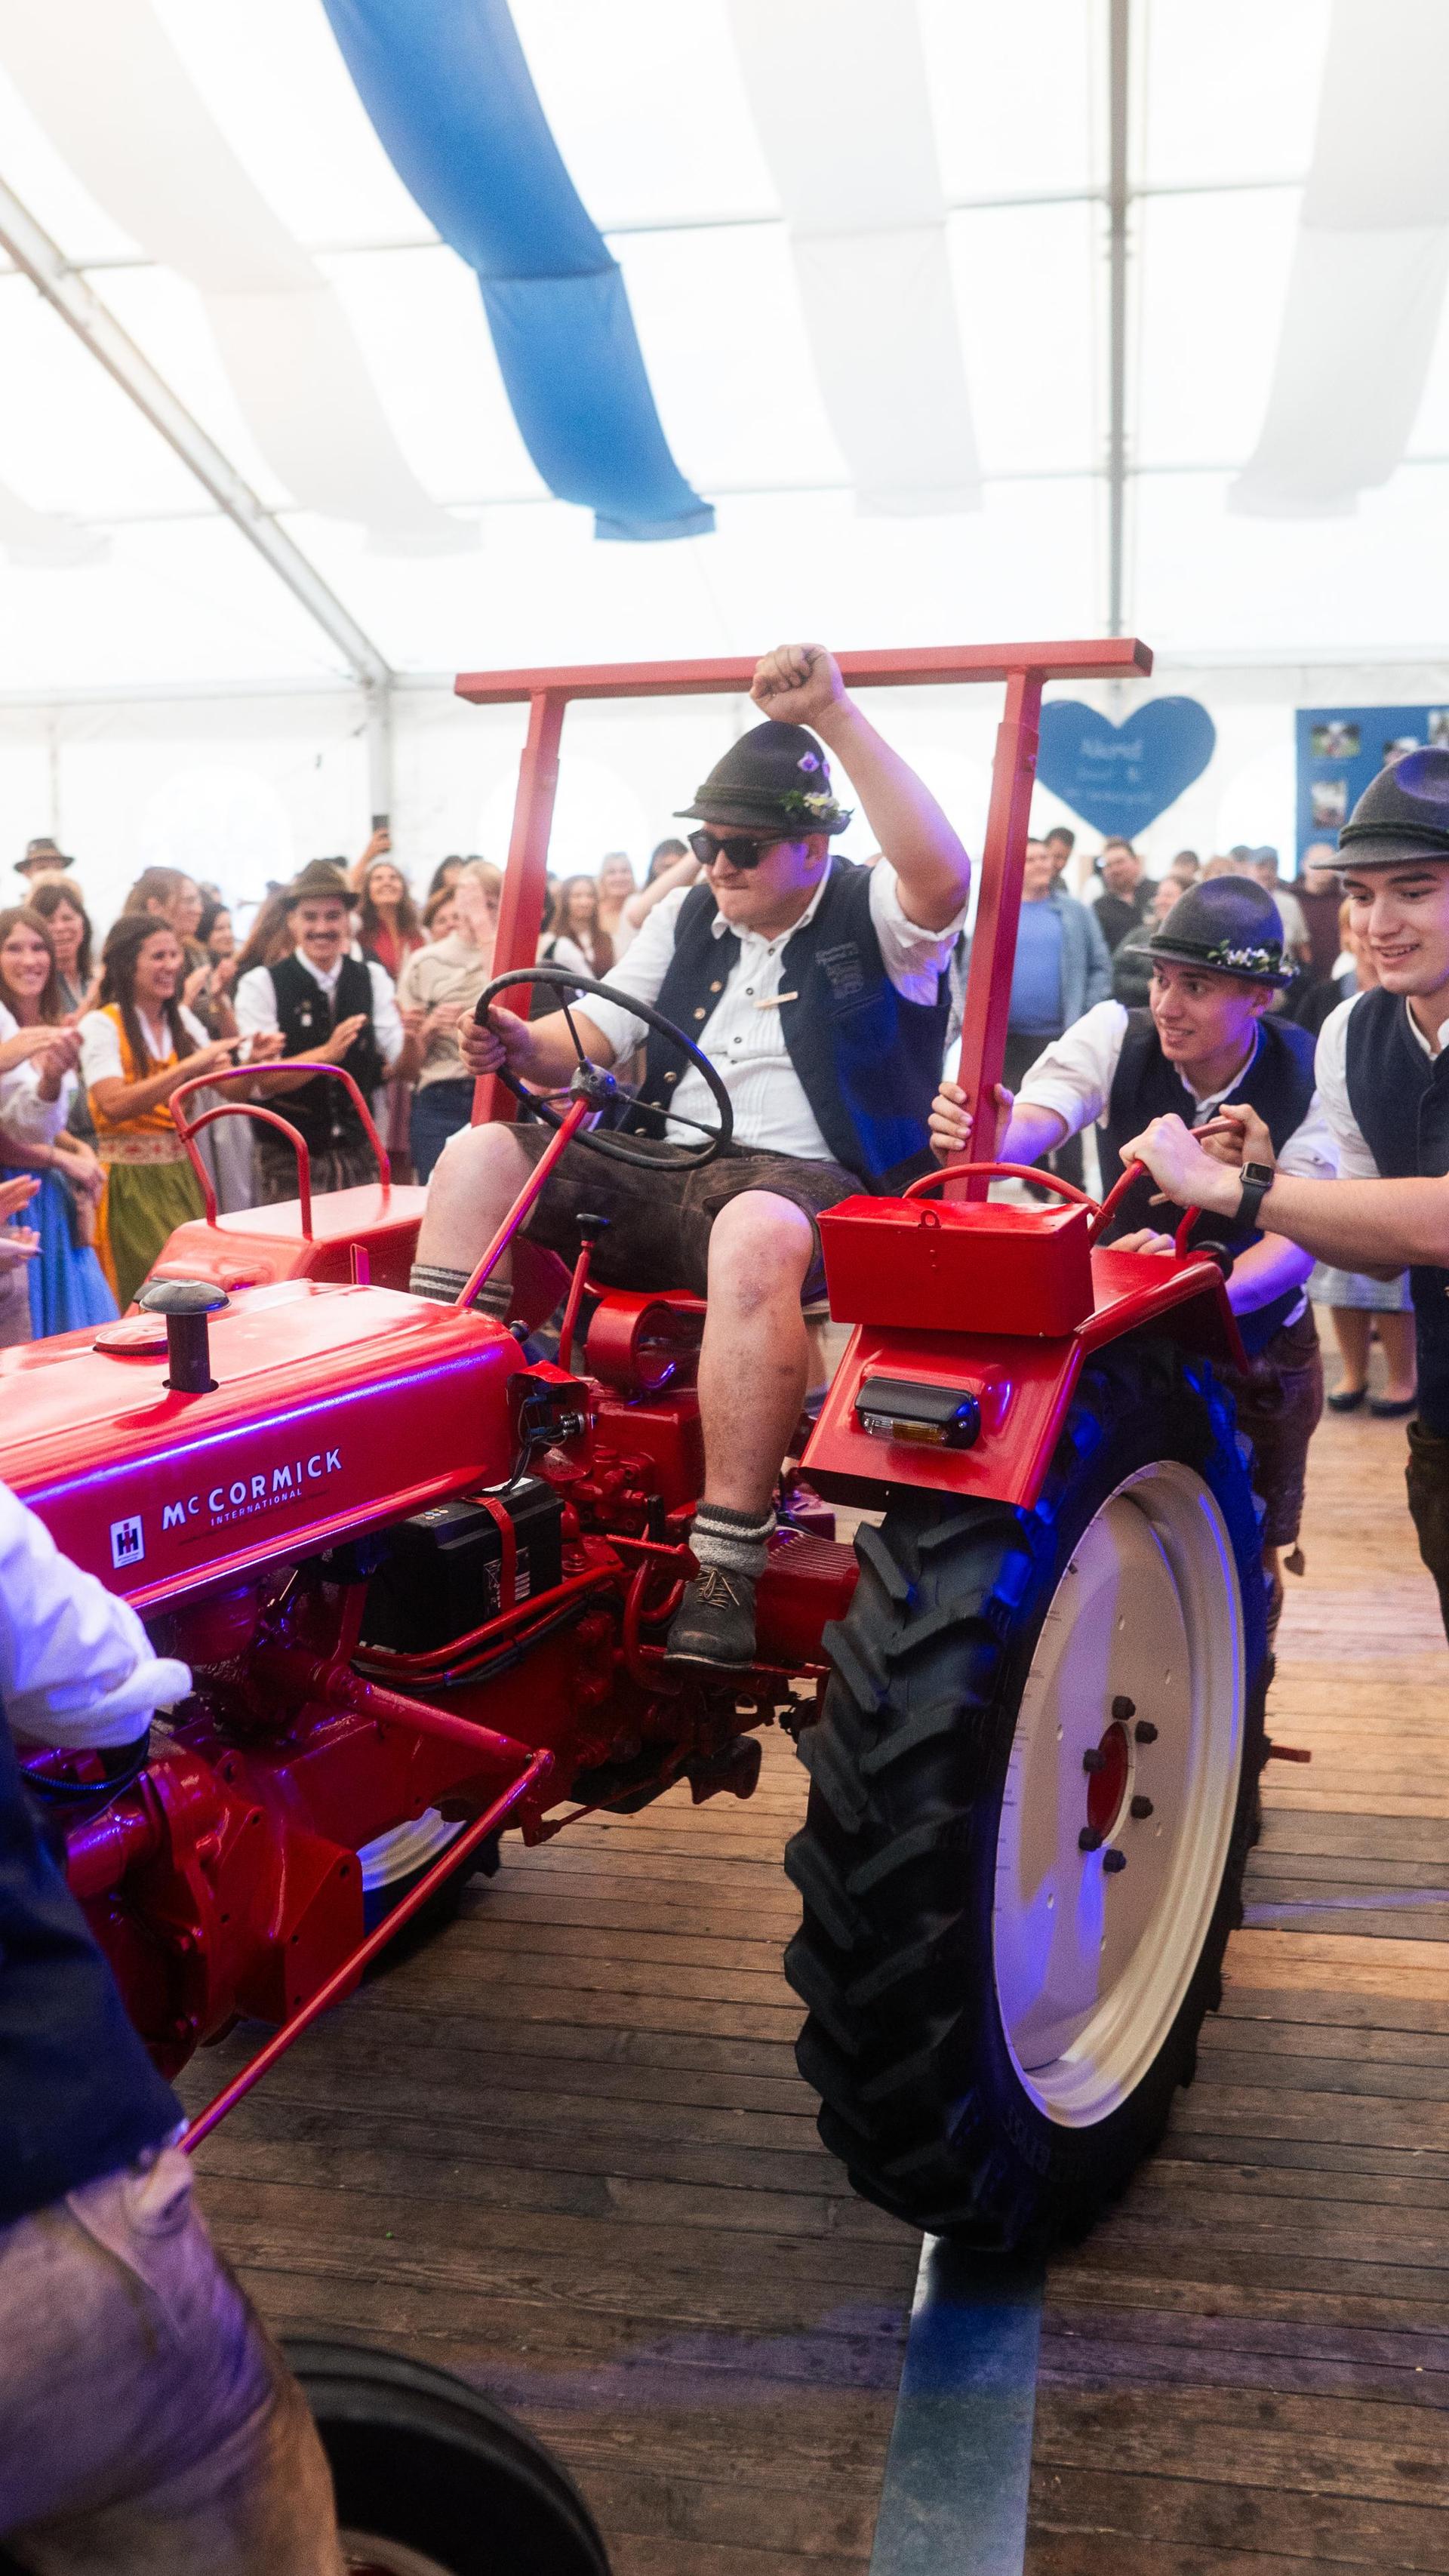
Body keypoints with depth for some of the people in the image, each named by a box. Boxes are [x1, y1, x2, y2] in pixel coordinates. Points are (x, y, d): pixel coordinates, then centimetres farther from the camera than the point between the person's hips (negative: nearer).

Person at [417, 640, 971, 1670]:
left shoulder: (872, 918, 0)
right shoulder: (687, 916, 20)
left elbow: (944, 874, -23)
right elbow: (595, 1034, 20)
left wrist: (834, 715, -25)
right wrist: (525, 1047, -4)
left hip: (806, 1180, -6)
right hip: (659, 1174, 6)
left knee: (754, 1229, -42)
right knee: (479, 1155, -12)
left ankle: (728, 1566, -42)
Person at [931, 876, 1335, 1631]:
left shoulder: (1305, 1074, -20)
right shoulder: (1120, 1033, -17)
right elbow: (1034, 1121, -33)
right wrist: (985, 1137, -58)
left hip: (1259, 1334, 0)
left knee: (1250, 1553, 10)